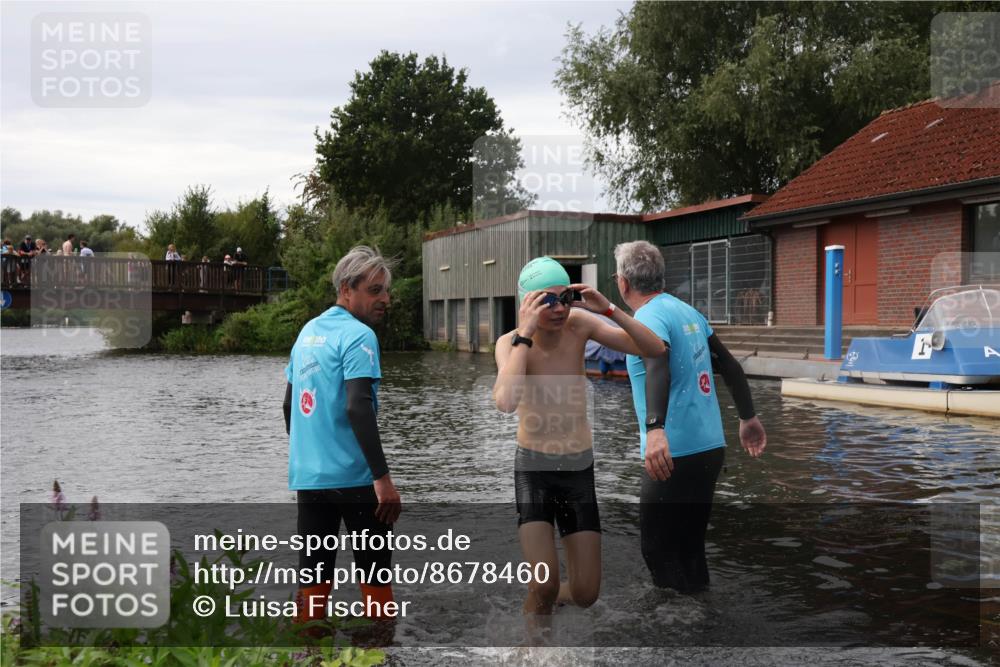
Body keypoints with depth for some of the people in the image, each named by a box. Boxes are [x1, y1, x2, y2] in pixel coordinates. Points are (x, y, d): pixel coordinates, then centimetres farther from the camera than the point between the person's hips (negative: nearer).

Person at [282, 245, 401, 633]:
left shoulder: (308, 332, 13)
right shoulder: (358, 335, -11)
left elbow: (289, 404, 18)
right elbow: (358, 408, -22)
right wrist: (383, 477, -23)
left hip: (307, 476, 7)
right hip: (352, 477, -7)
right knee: (375, 570, 6)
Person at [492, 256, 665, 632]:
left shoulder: (579, 324, -8)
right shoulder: (510, 342, -14)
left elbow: (655, 350, -12)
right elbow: (505, 402, -35)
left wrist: (608, 309, -23)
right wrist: (526, 332, -33)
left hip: (580, 468, 3)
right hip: (533, 467, -3)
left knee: (585, 594, 6)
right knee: (544, 586, -17)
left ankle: (546, 597, 39)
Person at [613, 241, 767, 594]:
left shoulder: (649, 318, -13)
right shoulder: (688, 312, 12)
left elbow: (658, 368, -32)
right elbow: (729, 365, 19)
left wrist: (655, 428, -46)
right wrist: (748, 417, 28)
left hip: (674, 455, -8)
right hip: (711, 448, 8)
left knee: (658, 549, 1)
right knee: (690, 545, 17)